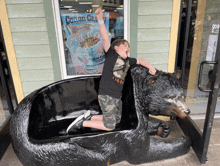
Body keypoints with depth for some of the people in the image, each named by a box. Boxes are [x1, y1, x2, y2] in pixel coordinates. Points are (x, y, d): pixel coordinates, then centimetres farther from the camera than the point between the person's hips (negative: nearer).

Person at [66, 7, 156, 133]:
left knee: (116, 121, 21)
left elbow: (139, 61, 29)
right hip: (106, 95, -9)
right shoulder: (111, 55, -8)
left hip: (117, 97, 9)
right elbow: (105, 38, -20)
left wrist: (150, 67, 18)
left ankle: (89, 117, 24)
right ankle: (81, 123, 9)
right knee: (109, 126, -3)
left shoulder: (127, 61, 13)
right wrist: (100, 20, -29)